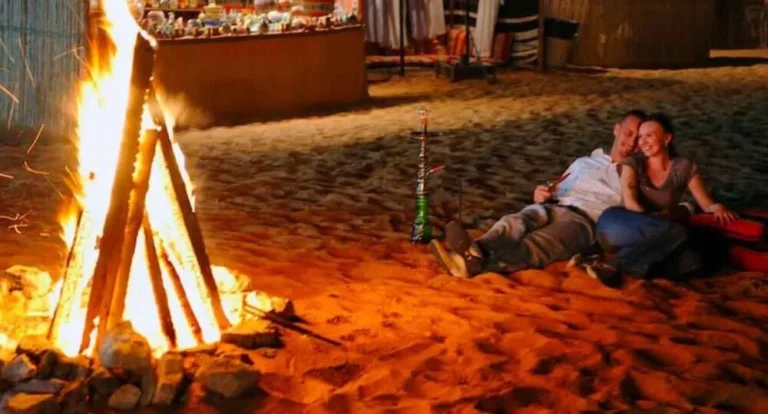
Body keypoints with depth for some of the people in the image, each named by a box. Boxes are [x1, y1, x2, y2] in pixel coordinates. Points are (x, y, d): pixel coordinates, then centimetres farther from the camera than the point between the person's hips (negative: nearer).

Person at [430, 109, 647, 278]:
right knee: (515, 221, -33)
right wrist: (542, 195, 6)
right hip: (552, 208, 4)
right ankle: (476, 252, -64)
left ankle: (478, 264, -66)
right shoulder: (584, 162, 34)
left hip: (585, 219, -4)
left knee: (537, 243, -36)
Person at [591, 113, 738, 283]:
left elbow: (707, 204, 5)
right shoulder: (633, 163, 4)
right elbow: (630, 203, -11)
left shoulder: (684, 167, 6)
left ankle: (617, 264, -28)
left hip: (661, 237, 3)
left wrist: (717, 208, -19)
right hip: (625, 231, -3)